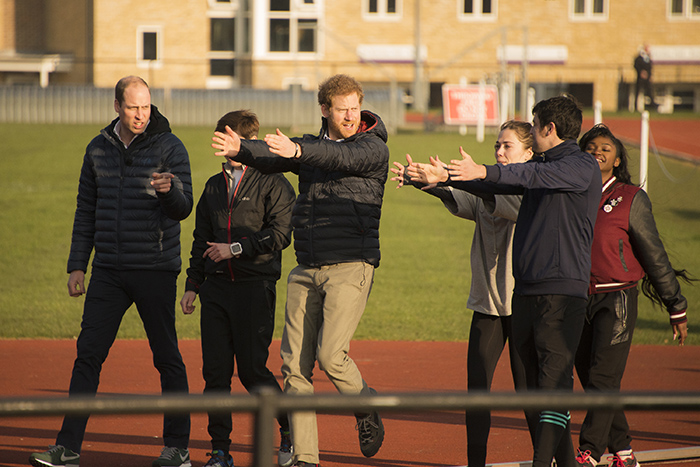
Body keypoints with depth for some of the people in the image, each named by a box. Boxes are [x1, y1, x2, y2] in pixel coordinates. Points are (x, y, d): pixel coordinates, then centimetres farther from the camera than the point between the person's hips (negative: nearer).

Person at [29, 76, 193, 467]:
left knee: (167, 357, 2)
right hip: (109, 270, 4)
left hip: (155, 269, -4)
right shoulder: (99, 149, 9)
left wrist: (170, 190, -33)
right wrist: (77, 266, 11)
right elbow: (86, 211, 16)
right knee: (88, 354, -2)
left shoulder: (169, 147, -3)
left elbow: (183, 208, -10)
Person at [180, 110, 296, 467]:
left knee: (252, 370, -6)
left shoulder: (273, 184, -1)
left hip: (255, 286, -6)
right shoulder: (214, 187, 18)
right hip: (216, 287, 6)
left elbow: (280, 234, -11)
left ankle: (290, 429, 16)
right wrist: (192, 284, 17)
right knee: (215, 371, 0)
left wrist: (236, 248, -15)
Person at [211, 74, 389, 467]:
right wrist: (240, 149, -28)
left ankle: (368, 411, 13)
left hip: (351, 267, -5)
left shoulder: (374, 148, -3)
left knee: (331, 354, -17)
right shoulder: (310, 147, 13)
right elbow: (271, 157, -5)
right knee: (296, 365, 0)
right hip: (307, 270, 5)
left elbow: (343, 157, -24)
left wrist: (298, 151, -42)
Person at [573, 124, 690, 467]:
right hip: (578, 301, 5)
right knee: (590, 378, 7)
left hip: (617, 300, -5)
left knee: (603, 378, -12)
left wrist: (677, 308, 2)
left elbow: (653, 255, -1)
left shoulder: (631, 199, -2)